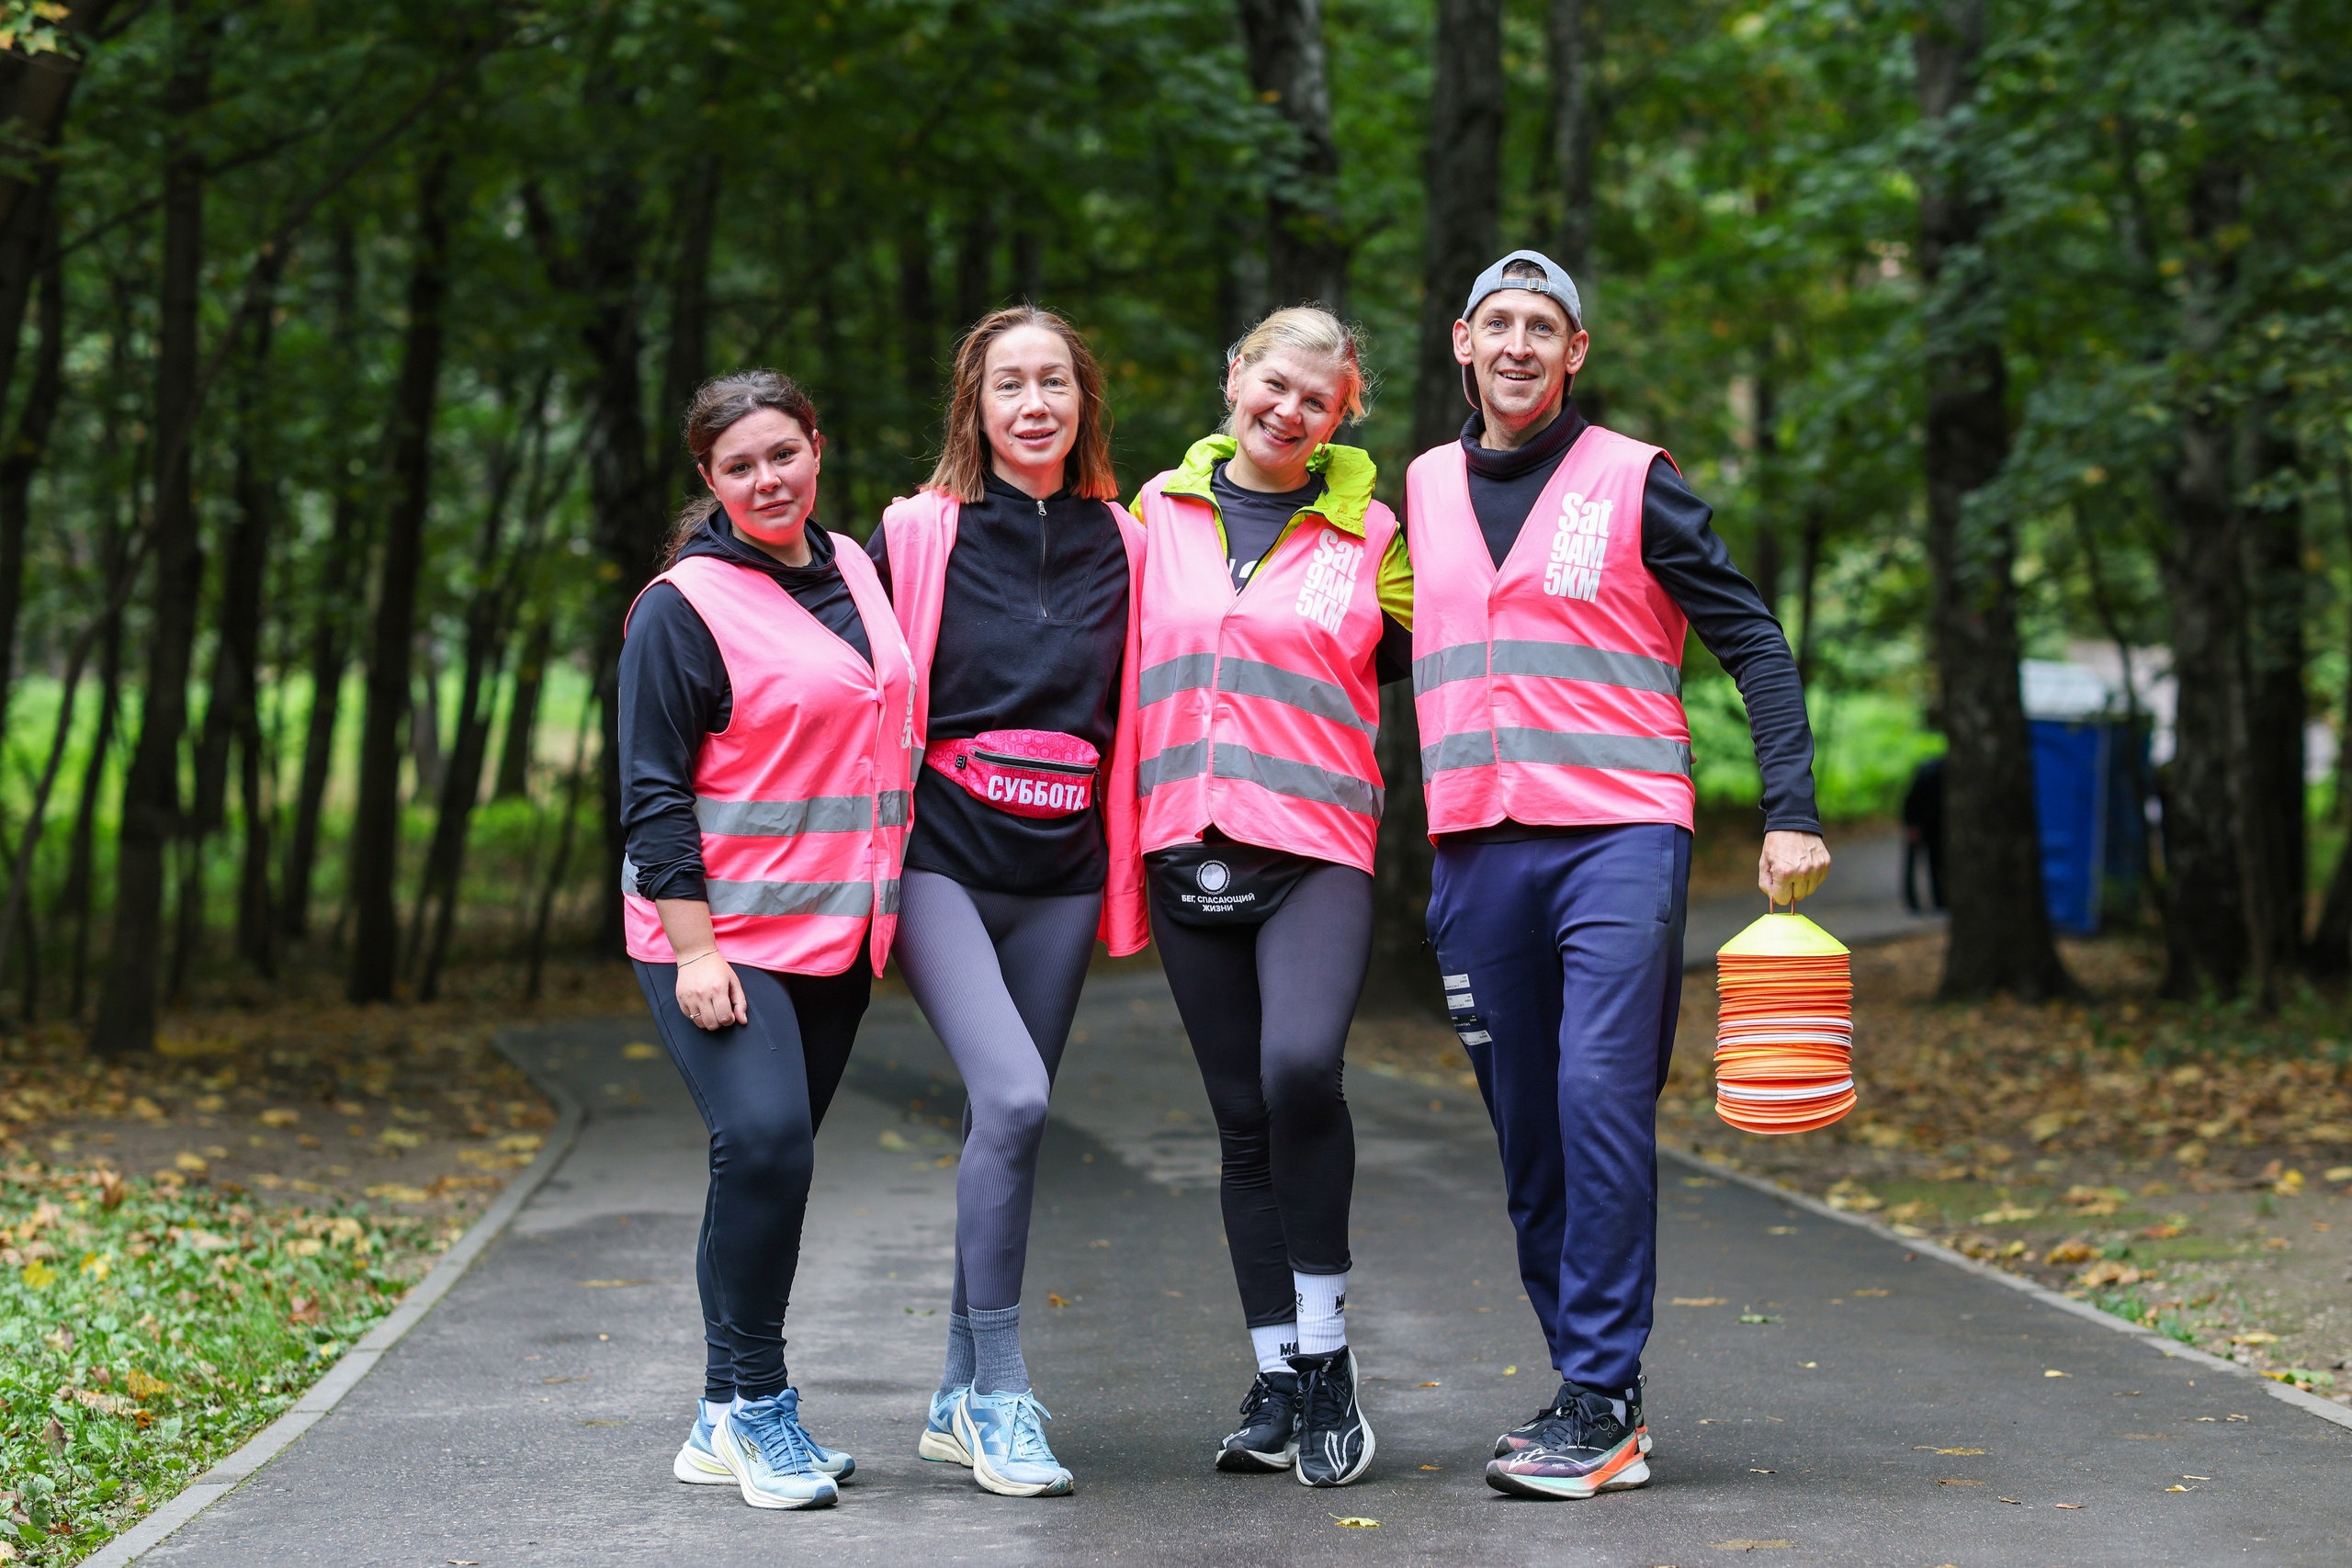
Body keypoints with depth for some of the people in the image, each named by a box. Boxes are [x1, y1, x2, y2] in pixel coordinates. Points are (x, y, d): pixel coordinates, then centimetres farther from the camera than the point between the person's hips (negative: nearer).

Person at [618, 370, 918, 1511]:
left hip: (837, 934, 6)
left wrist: (884, 911, 21)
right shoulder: (685, 606, -7)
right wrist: (693, 947, -18)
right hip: (723, 934, -6)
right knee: (763, 1142, -22)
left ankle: (730, 1421, 15)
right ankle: (753, 1406, -9)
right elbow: (653, 794, -10)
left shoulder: (853, 572, 13)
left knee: (774, 1162, 8)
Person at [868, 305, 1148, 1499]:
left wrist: (1130, 867, 10)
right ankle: (1000, 1390, -12)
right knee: (1011, 1096, -21)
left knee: (1009, 1124, 7)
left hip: (1059, 874, 4)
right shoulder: (915, 536, -1)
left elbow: (1140, 712, 17)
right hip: (940, 859, -4)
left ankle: (961, 1398, 19)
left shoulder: (1124, 546, 8)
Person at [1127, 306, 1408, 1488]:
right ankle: (1278, 1384, 15)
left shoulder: (1369, 533, 7)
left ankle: (1326, 1354, -11)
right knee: (1244, 1120, 6)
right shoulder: (1158, 511, 12)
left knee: (1300, 1066, -26)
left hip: (1317, 851, -3)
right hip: (1187, 850, 3)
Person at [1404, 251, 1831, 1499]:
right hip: (1474, 847, 5)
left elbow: (1753, 643, 3)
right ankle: (1591, 1387, 15)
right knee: (1527, 1132, 6)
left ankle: (1602, 1405, -14)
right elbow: (1386, 647, 28)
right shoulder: (1421, 491, 15)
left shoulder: (1633, 482, 3)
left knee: (1600, 1097, -17)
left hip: (1620, 835, -4)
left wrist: (1790, 811, -6)